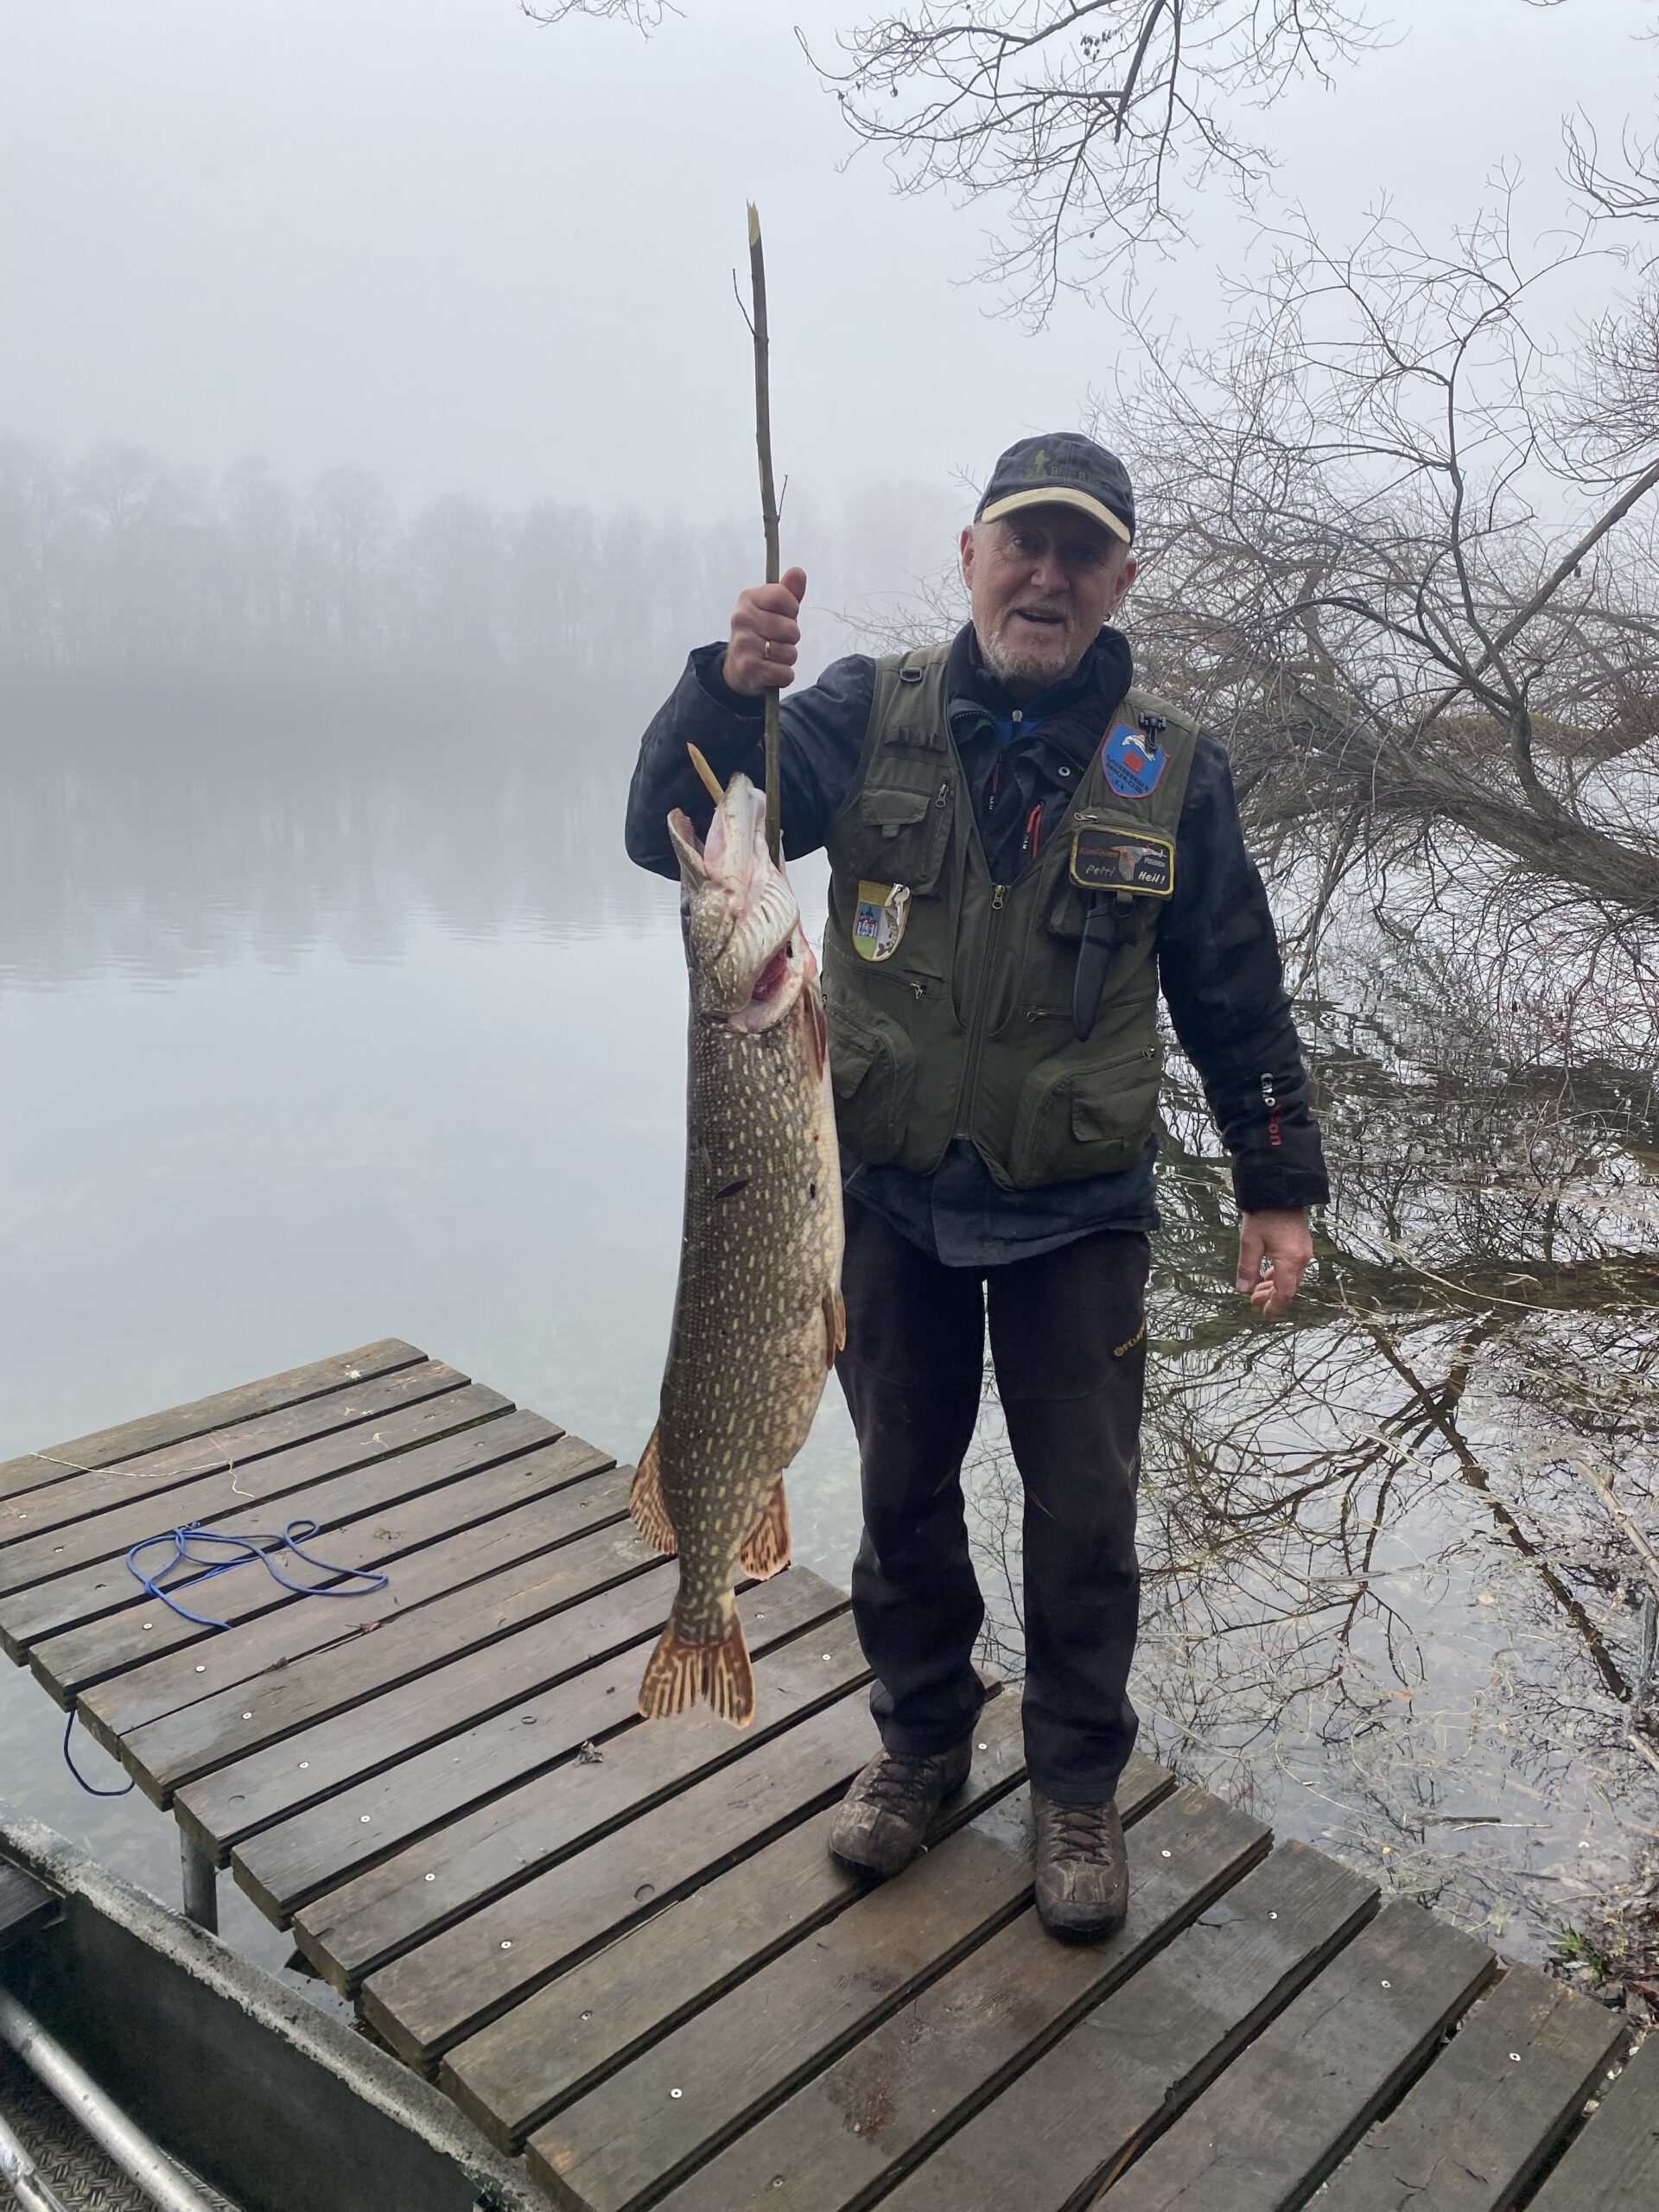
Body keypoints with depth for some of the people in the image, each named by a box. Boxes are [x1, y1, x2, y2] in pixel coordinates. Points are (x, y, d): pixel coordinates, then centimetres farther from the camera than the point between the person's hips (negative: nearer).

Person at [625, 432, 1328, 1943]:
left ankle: (1078, 1786, 33)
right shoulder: (870, 715, -4)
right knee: (903, 1493, 16)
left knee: (1084, 1520, 10)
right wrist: (731, 687, -32)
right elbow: (671, 837, -15)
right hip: (890, 1201, 1)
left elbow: (1236, 995, 5)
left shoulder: (1172, 767, -3)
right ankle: (923, 1740, 39)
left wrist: (1279, 1185, 4)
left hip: (1079, 1216, 0)